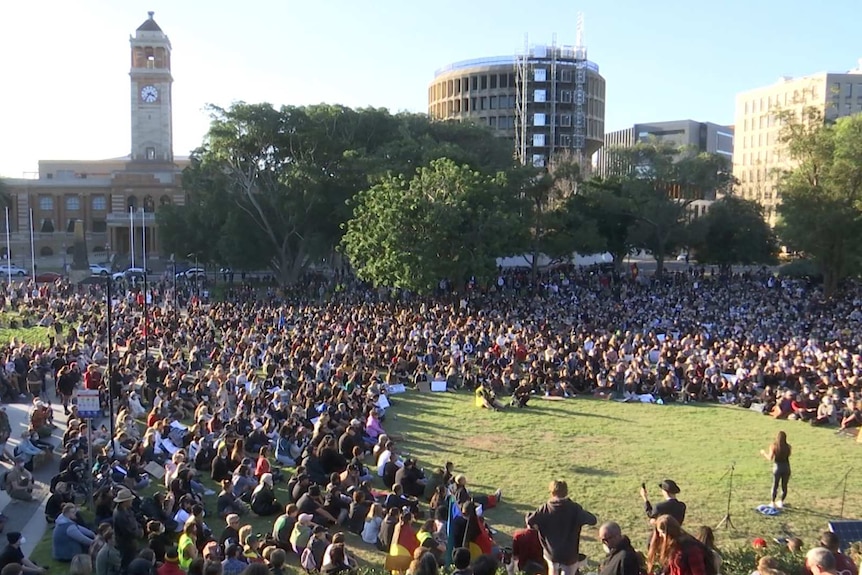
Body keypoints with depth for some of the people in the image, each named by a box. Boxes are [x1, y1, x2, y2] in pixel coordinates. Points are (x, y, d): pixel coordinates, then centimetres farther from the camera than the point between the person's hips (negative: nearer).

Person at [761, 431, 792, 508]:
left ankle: (773, 503, 16)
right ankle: (781, 502, 25)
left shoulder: (773, 446, -12)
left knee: (775, 486, 11)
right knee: (784, 486, 16)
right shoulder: (788, 447, -6)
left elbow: (770, 458, -14)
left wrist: (764, 453, 4)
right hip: (786, 467, 2)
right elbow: (788, 456, 9)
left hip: (777, 467, -2)